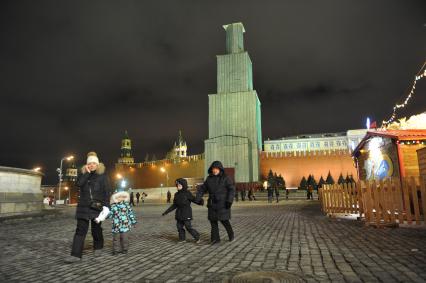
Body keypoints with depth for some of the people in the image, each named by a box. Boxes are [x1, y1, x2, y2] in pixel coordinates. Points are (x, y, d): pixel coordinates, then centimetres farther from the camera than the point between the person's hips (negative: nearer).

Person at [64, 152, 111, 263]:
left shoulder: (102, 175, -1)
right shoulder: (83, 174, 8)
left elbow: (107, 191, -5)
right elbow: (78, 184, -12)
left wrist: (106, 206, -12)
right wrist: (86, 173, -14)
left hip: (97, 206, -2)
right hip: (83, 207, 2)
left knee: (96, 229, 10)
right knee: (80, 230, -4)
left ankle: (97, 248, 31)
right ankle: (76, 254, -4)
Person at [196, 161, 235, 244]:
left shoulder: (225, 178, -9)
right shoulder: (209, 178, 4)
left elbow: (232, 189, -15)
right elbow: (202, 189, 6)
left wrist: (229, 200, -24)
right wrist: (198, 198, -8)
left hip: (223, 203, -4)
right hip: (213, 203, 5)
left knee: (224, 220, 0)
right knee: (213, 220, 3)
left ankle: (231, 233, 26)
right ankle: (215, 238, 13)